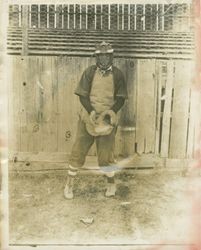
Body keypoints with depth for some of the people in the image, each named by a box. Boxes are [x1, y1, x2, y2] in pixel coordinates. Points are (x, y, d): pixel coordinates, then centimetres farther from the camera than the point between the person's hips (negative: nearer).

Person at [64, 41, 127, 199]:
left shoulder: (117, 75, 0)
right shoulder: (90, 72, 0)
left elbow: (121, 99, 1)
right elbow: (82, 95, -3)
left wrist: (111, 112, -17)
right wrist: (92, 112, -18)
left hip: (107, 121, -1)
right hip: (87, 119, 1)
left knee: (105, 157, 3)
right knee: (78, 152, 5)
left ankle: (111, 183, 28)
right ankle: (69, 184, 20)